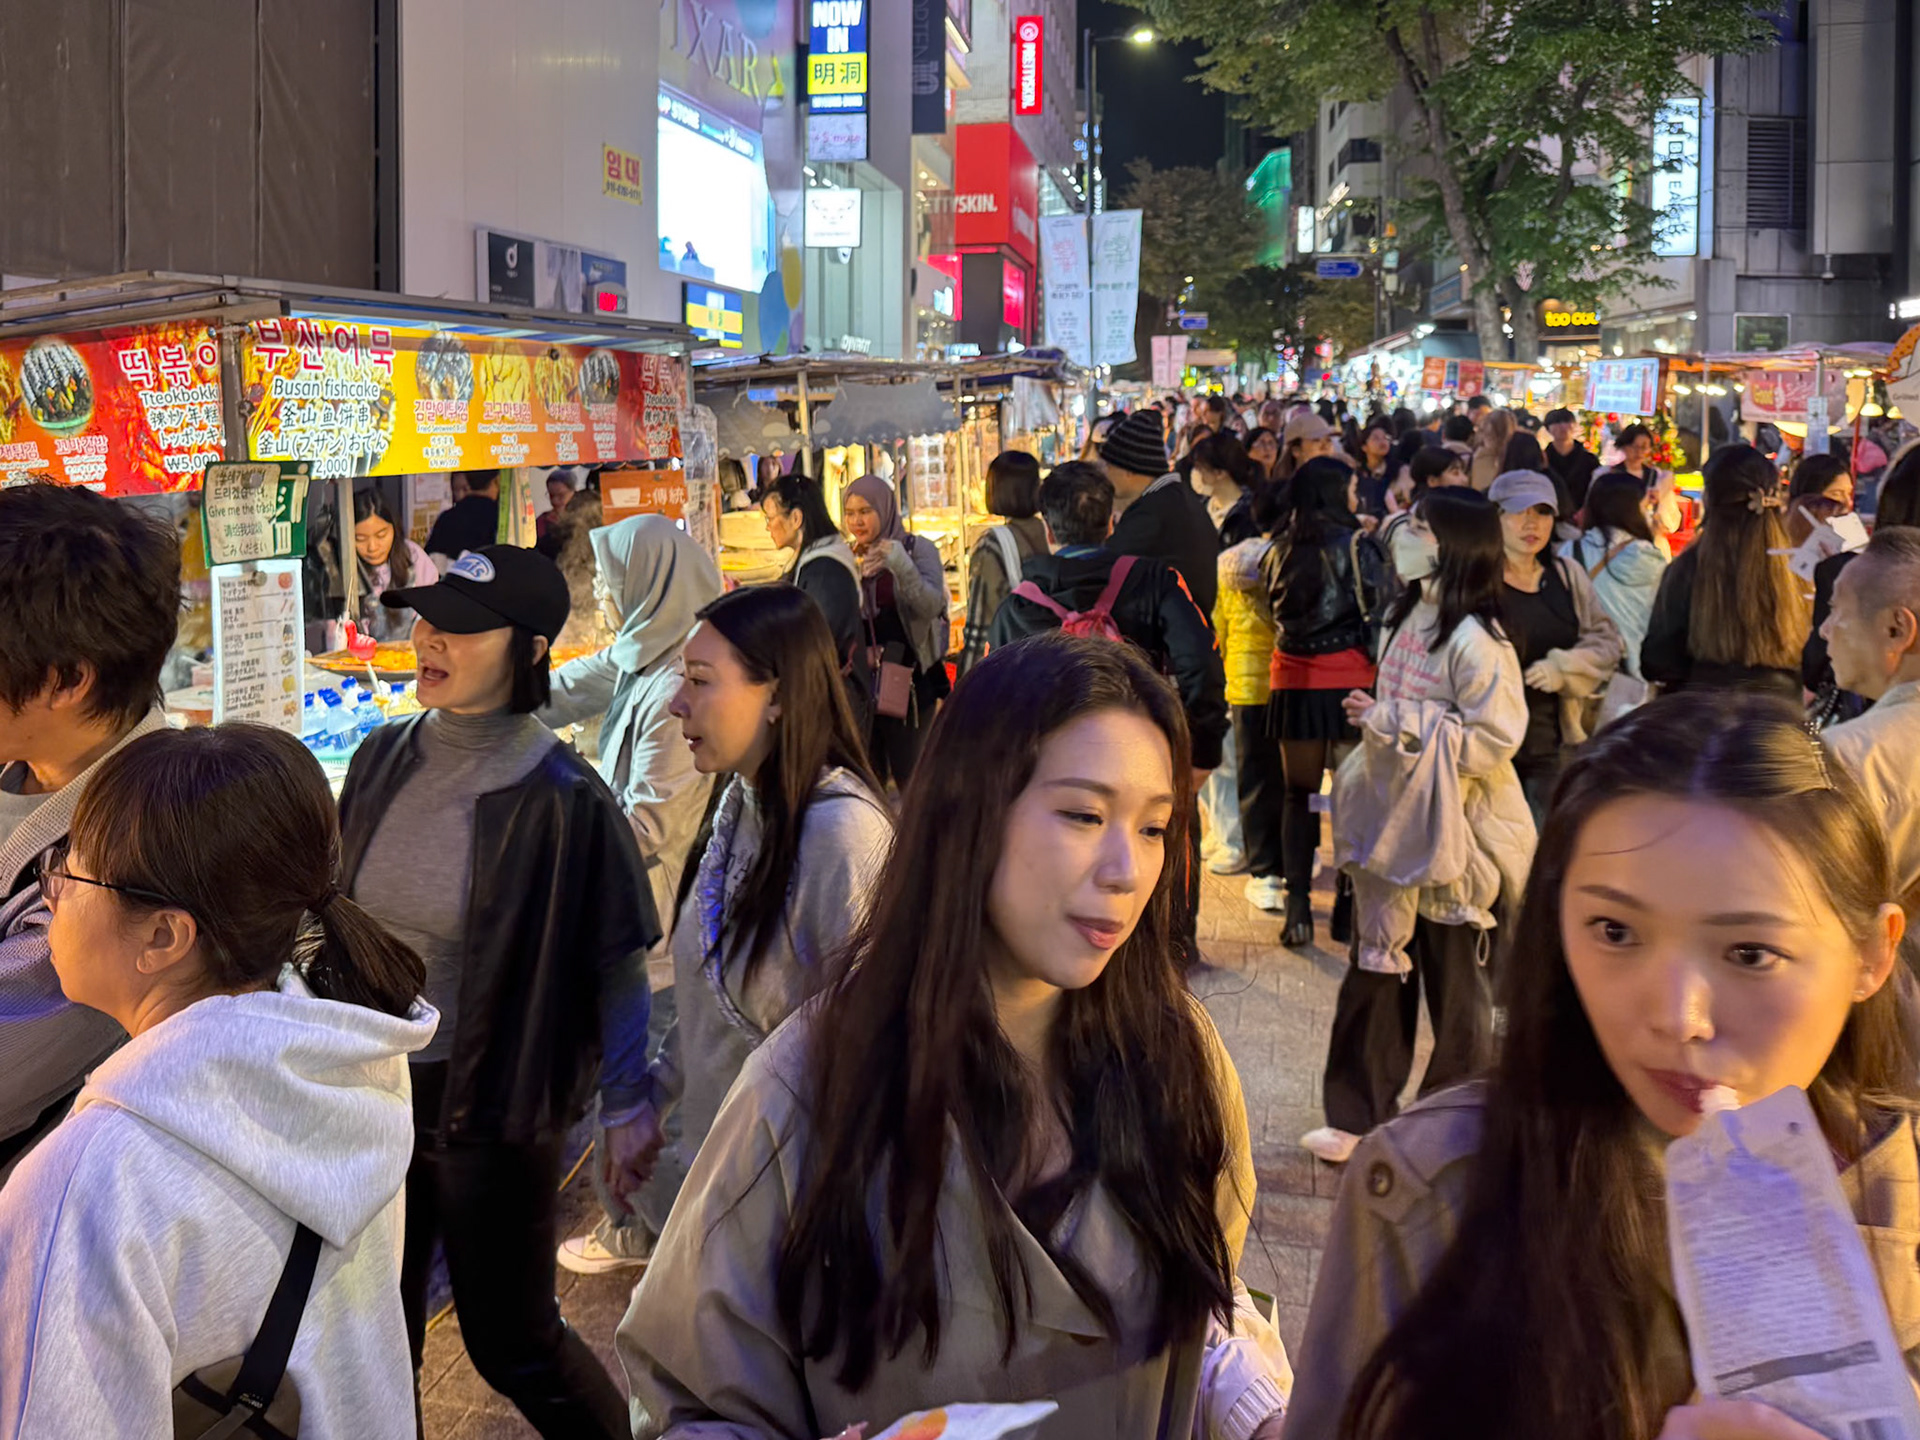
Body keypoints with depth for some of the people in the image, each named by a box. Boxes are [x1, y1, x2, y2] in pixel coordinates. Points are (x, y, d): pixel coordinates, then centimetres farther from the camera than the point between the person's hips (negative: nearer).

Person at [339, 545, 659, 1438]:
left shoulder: (562, 798, -18)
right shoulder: (383, 759, -1)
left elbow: (617, 962, -12)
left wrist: (625, 1104, -11)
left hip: (489, 1101, -5)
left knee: (509, 1340, 7)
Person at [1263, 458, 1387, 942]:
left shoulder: (1282, 547, 6)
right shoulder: (1355, 544, -8)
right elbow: (1376, 612, -7)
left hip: (1293, 679, 4)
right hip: (1347, 677, -4)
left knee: (1299, 792, 9)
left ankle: (1298, 907, 7)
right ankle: (1347, 906, 7)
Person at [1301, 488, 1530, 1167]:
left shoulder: (1476, 640, -19)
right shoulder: (1410, 615, 7)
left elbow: (1491, 741, -23)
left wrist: (1393, 720, -21)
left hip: (1451, 832, -8)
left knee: (1452, 983, 7)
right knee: (1377, 969, 12)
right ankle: (1357, 1117, 22)